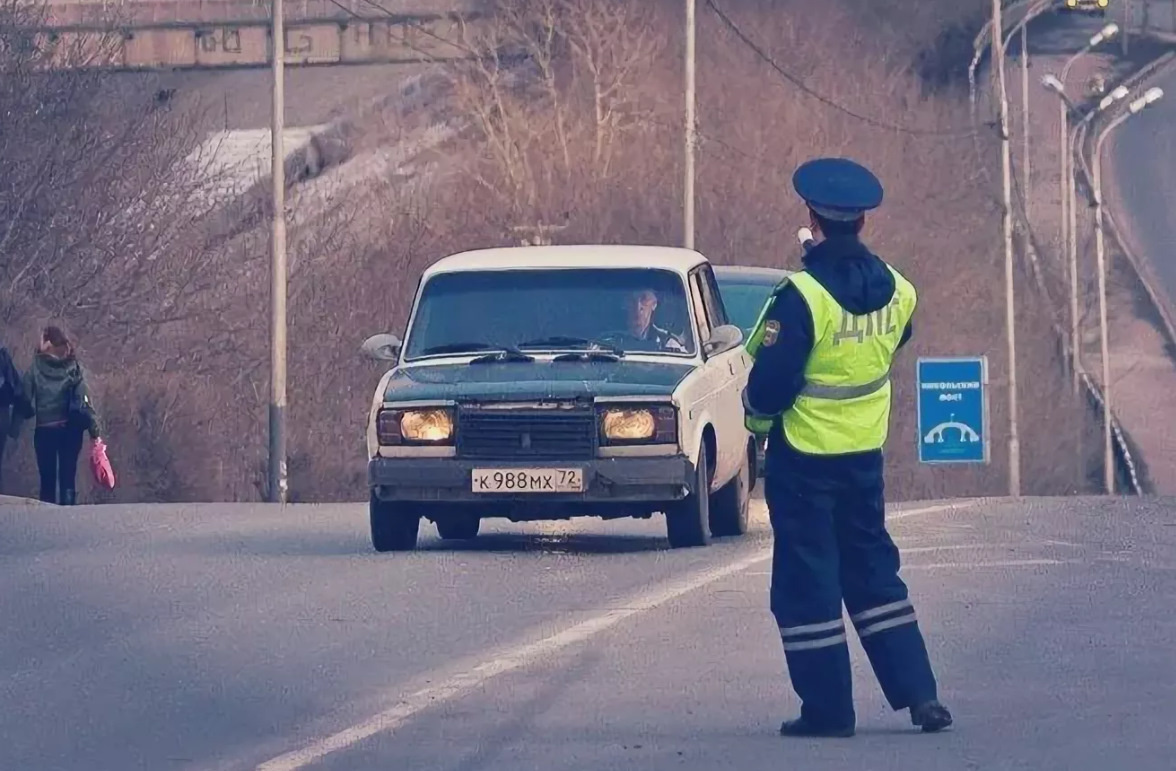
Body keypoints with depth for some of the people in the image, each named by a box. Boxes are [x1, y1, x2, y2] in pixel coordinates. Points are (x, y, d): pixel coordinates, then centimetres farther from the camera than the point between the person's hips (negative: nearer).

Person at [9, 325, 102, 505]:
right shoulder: (74, 368, 2)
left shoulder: (36, 368, -1)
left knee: (47, 477, 5)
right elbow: (84, 401, -4)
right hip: (70, 428, 1)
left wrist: (15, 425, -1)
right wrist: (95, 429, -4)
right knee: (68, 475, 4)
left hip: (44, 430, -1)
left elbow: (25, 398, -5)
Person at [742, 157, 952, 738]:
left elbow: (770, 386, -20)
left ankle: (827, 708, 4)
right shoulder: (895, 291, -2)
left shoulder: (802, 297, -22)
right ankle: (919, 694, 10)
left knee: (806, 583, 3)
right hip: (865, 455, 6)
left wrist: (754, 403, 1)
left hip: (804, 458, -6)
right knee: (873, 572, 16)